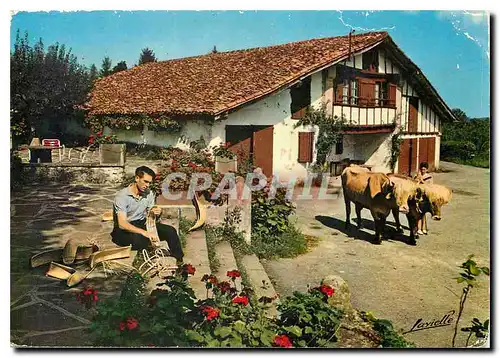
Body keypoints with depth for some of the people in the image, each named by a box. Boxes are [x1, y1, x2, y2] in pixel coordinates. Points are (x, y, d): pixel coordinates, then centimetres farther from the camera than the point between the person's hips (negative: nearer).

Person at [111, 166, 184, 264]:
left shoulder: (149, 194, 1)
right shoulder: (122, 196, -19)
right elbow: (122, 224, -29)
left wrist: (156, 214, -18)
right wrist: (145, 233, -41)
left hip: (142, 223, 6)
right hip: (123, 230, -6)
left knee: (170, 231, -14)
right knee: (138, 239, -40)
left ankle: (180, 261, -6)